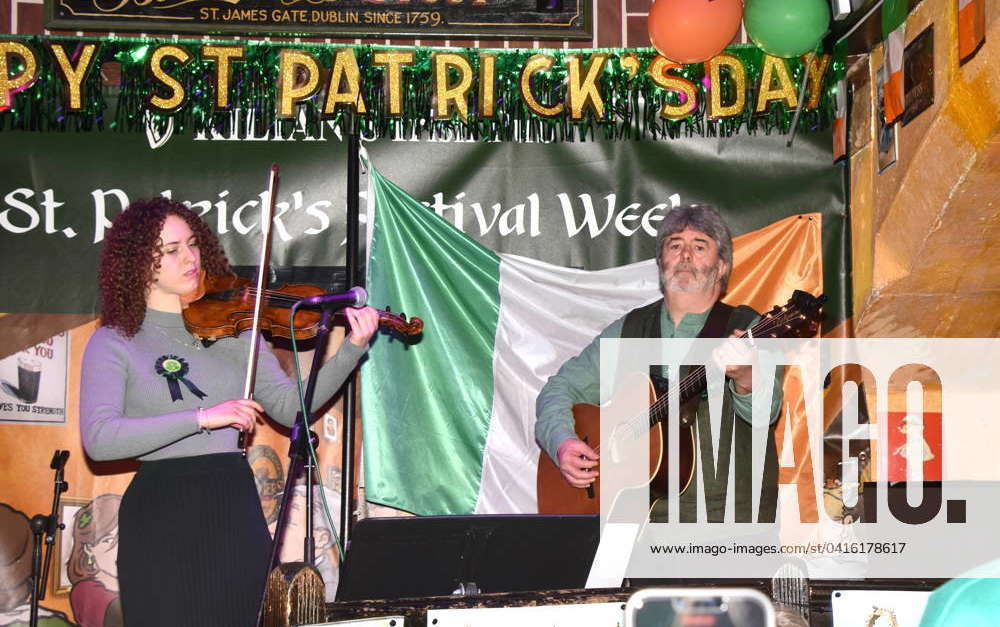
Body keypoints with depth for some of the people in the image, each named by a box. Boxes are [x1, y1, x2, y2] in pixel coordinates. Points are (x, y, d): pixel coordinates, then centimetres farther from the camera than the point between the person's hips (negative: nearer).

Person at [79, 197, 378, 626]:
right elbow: (98, 438, -17)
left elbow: (290, 406, 3)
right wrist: (203, 417, -24)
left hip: (235, 510, 3)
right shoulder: (114, 343, -2)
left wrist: (353, 350, -11)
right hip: (161, 518, -3)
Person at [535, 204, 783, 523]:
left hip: (729, 508, -2)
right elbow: (562, 387, 16)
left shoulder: (745, 327, 3)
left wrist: (744, 378, -36)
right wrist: (562, 443, -4)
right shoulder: (628, 329, 14)